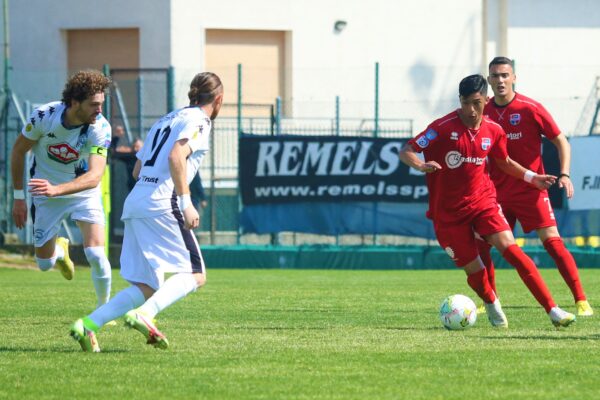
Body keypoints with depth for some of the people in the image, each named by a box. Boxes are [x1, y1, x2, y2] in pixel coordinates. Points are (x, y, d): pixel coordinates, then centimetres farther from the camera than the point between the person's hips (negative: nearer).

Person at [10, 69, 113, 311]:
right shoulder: (44, 116, -24)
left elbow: (94, 176, -36)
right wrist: (19, 196, -2)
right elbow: (19, 151, -6)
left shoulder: (101, 128, -26)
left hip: (84, 191, -1)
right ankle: (59, 248, 45)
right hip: (47, 193, 1)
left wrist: (56, 189, -52)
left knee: (95, 254, -19)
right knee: (44, 263, 7)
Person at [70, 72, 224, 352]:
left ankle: (88, 324, -8)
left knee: (146, 287, 6)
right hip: (161, 205, -8)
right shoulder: (198, 120, 0)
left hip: (134, 204, 8)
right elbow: (176, 156, -18)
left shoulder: (166, 120, 25)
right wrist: (186, 202, -19)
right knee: (194, 275, -5)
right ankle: (144, 315, -27)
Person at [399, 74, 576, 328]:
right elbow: (406, 151, -16)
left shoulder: (493, 131, -1)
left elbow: (504, 162, 19)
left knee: (510, 248, -18)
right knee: (473, 269, 0)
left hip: (482, 201, 2)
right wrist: (420, 165, -36)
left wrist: (532, 177, 11)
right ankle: (492, 305, 36)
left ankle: (552, 310, -20)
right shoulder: (443, 128, -15)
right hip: (448, 211, -2)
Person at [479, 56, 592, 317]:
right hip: (497, 192, 4)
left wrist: (564, 175, -17)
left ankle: (581, 300, -11)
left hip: (530, 189, -4)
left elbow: (561, 142, -4)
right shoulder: (484, 112, 3)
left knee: (552, 241, -14)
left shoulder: (530, 109, -9)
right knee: (480, 244, -1)